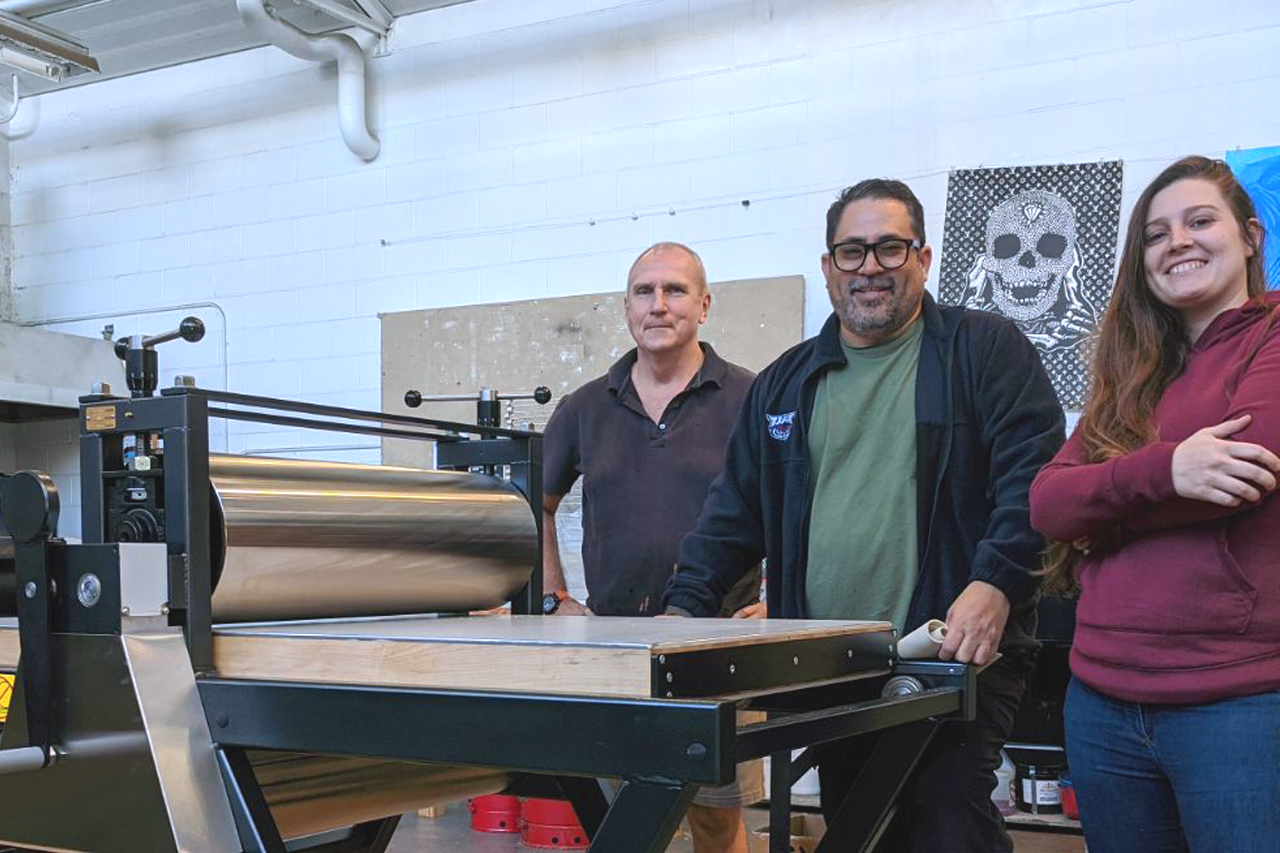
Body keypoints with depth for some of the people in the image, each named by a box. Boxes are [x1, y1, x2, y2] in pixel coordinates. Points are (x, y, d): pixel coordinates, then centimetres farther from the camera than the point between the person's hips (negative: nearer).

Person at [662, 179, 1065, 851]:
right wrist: (684, 609, 5)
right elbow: (735, 511, 17)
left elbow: (1033, 473, -7)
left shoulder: (983, 350, 3)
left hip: (956, 657, -5)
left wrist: (996, 583, -21)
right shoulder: (786, 382, 16)